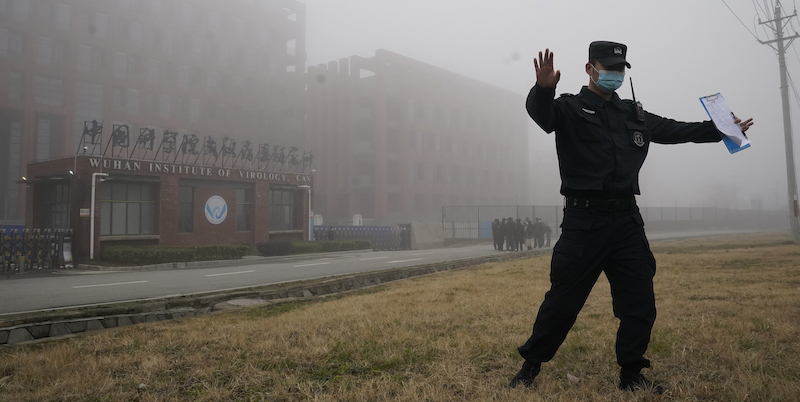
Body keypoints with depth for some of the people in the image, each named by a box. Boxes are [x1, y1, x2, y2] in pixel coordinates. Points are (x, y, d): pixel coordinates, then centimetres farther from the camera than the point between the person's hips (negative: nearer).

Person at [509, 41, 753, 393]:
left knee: (640, 303, 7)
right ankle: (531, 365, 17)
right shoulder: (570, 108, 0)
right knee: (563, 301, -1)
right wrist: (543, 89, -43)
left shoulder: (633, 114, 19)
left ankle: (631, 376, 23)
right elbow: (541, 113, -21)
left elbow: (673, 130, 29)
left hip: (626, 219, 6)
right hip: (584, 220, -6)